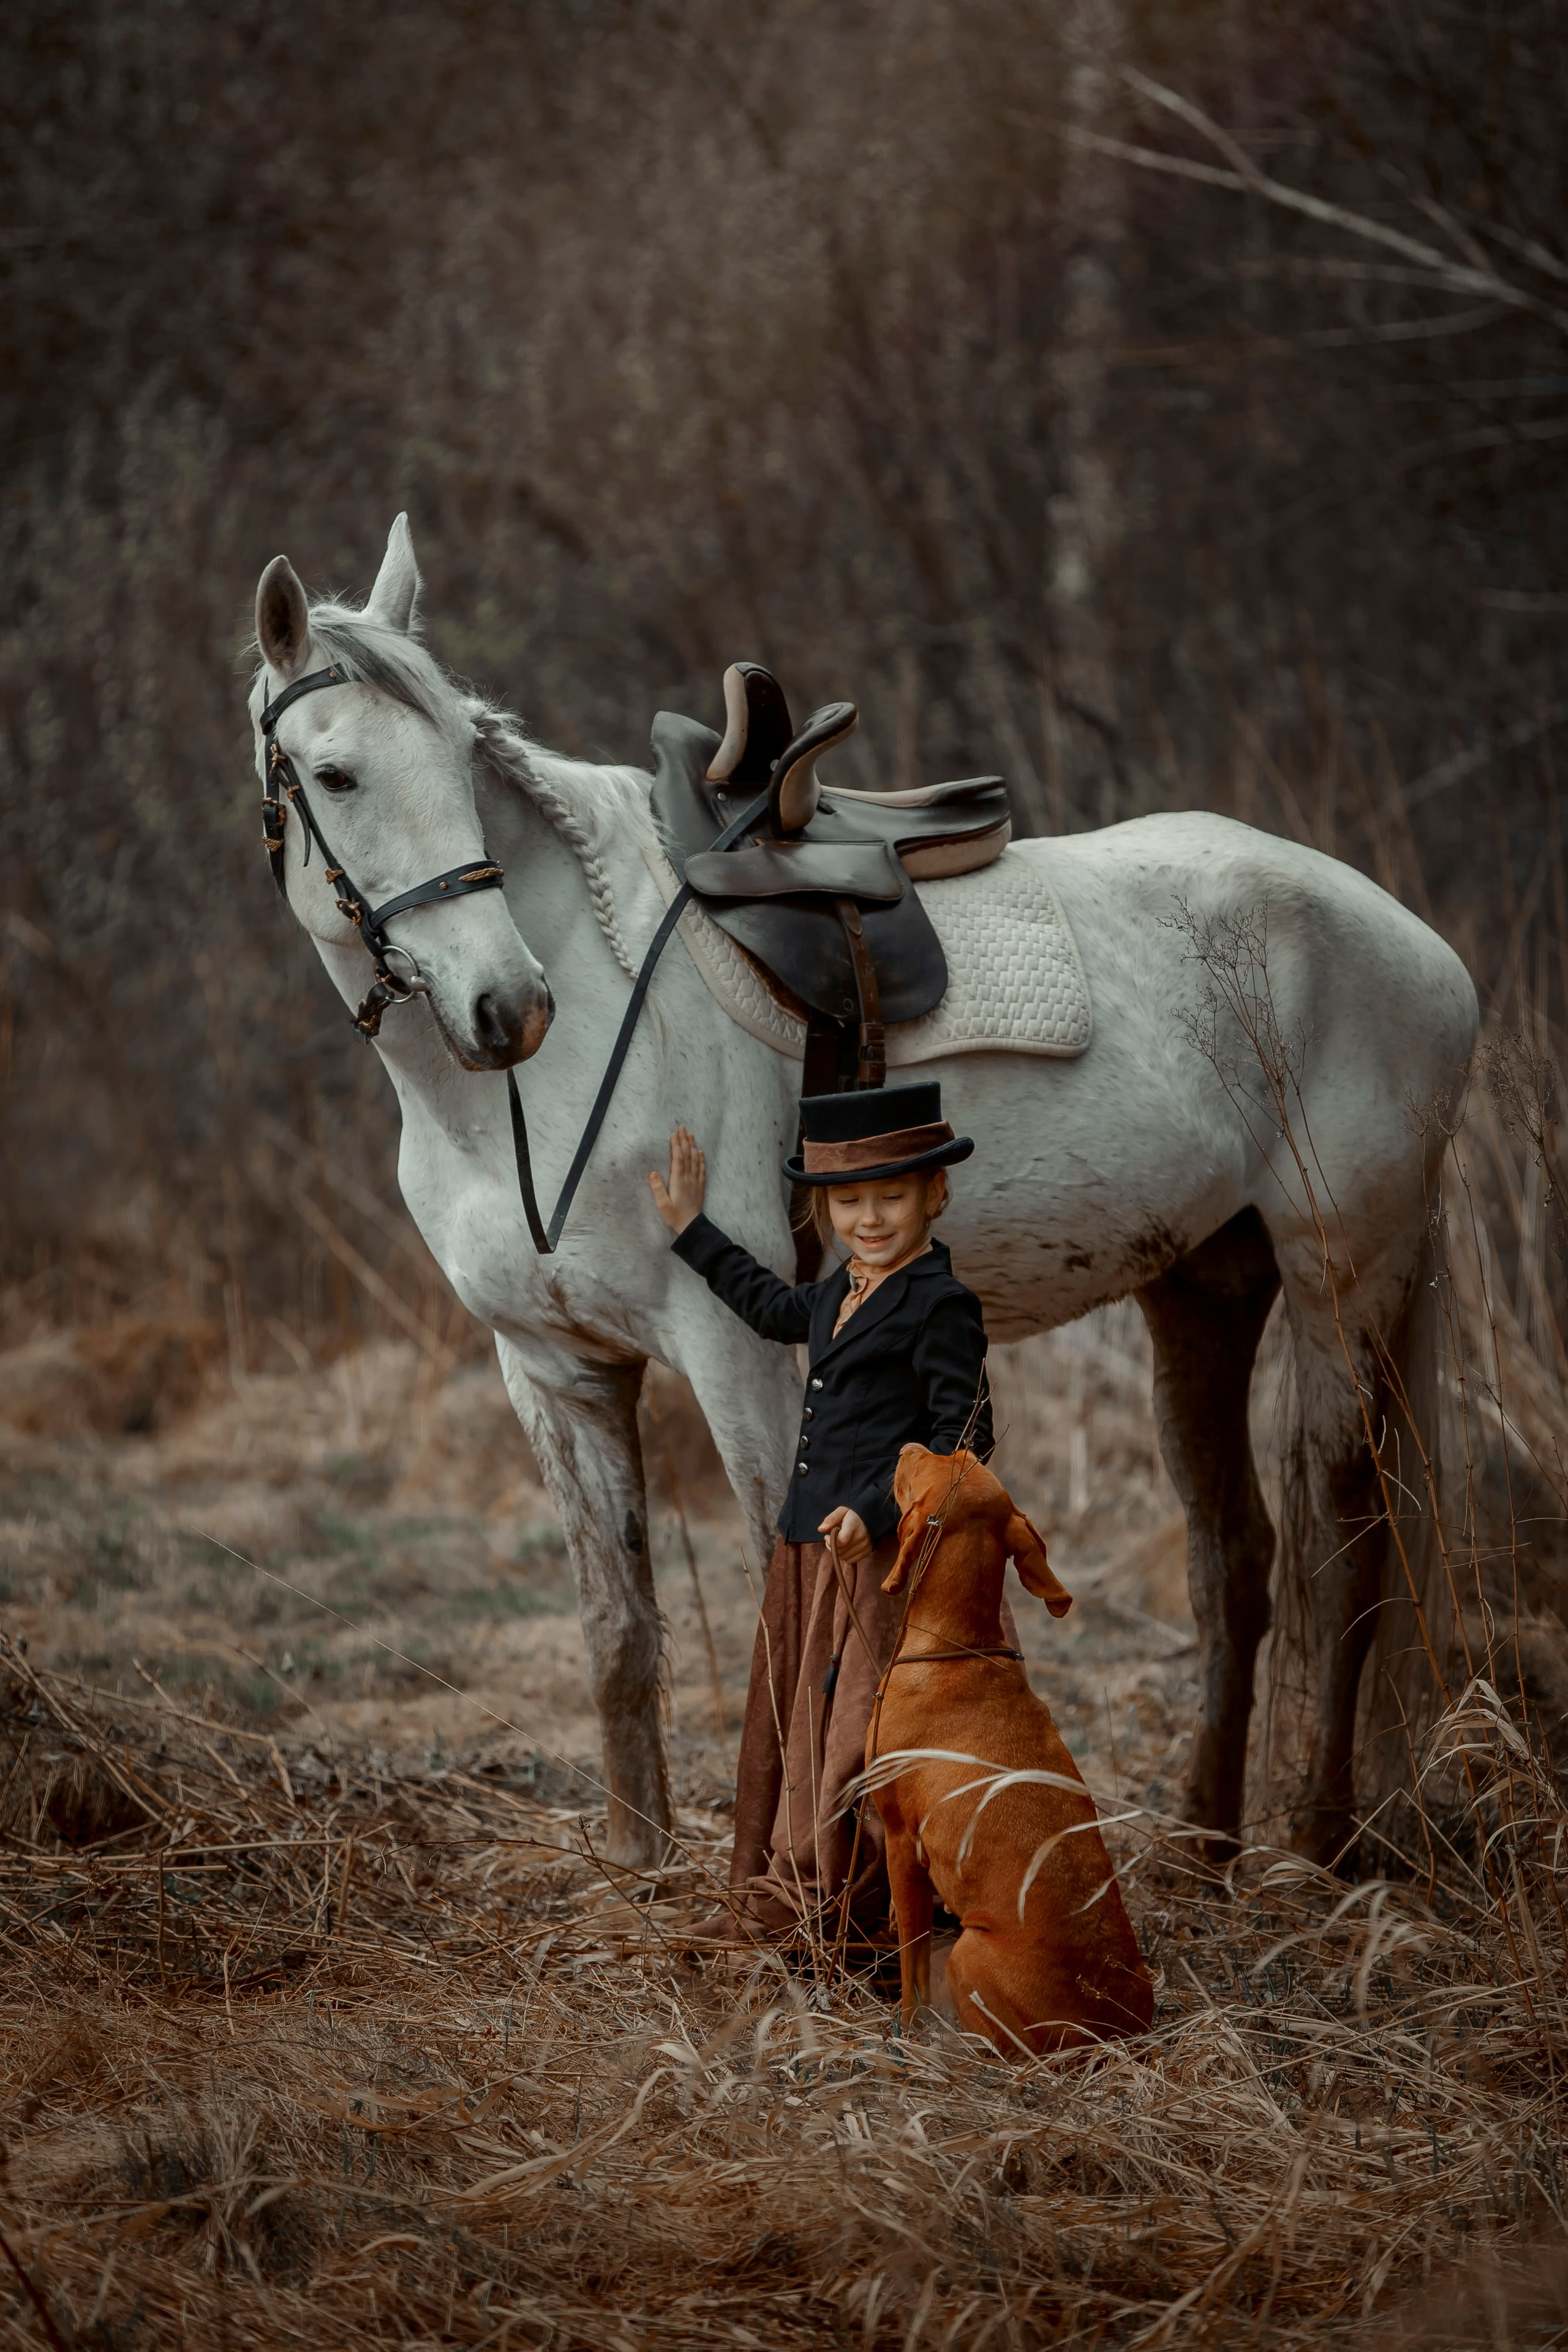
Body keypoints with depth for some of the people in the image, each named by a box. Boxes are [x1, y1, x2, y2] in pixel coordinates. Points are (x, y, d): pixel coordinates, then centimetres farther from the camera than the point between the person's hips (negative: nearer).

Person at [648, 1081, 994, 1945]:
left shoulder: (940, 1306, -13)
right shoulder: (843, 1293, 15)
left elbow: (964, 1436, -16)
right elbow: (776, 1308, 37)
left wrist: (876, 1513, -26)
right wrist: (693, 1231, 44)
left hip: (879, 1552, -9)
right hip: (807, 1550, 9)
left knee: (847, 1733, -7)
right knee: (789, 1721, 14)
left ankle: (825, 1907, -3)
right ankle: (770, 1899, 22)